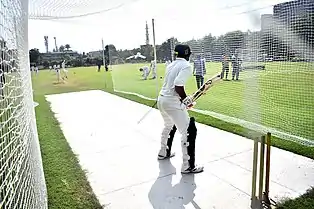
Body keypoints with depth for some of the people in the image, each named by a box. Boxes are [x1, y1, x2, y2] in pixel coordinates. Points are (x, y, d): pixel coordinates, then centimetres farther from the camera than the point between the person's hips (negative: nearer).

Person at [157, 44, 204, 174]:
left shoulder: (171, 65, 15)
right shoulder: (186, 66, -9)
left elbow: (171, 84, 13)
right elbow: (178, 85, -22)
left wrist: (183, 98, 12)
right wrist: (186, 99, -8)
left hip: (161, 99, 9)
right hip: (172, 102, -9)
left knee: (169, 126, 30)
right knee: (189, 131, -2)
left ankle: (163, 153, 45)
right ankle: (187, 166, 3)